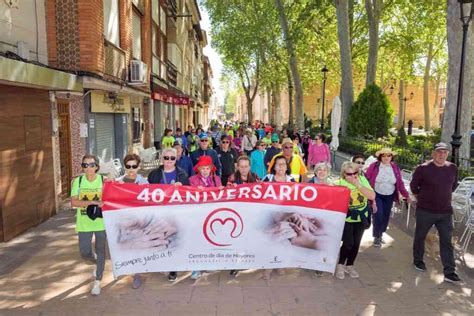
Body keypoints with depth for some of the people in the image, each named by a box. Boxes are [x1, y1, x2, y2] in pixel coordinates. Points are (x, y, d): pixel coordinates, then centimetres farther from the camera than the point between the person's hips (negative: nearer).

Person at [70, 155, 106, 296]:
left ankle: (97, 282, 24)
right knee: (84, 253, 5)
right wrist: (92, 202, -24)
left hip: (101, 222, -1)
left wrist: (104, 203, -25)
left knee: (100, 251, 8)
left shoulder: (104, 180, -7)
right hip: (84, 223, 1)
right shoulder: (78, 181, -4)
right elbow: (73, 202, -12)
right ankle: (97, 263, 41)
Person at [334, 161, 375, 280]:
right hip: (346, 218, -3)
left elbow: (372, 196, -19)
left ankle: (349, 265, 33)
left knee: (356, 243, 12)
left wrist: (358, 184, -25)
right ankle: (340, 265, 18)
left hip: (361, 217, 4)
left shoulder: (362, 179, -9)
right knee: (348, 243, -8)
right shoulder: (340, 184, -17)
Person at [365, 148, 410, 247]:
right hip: (376, 195, -4)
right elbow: (366, 179, -9)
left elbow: (400, 183, 3)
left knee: (386, 216, 11)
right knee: (378, 215, -10)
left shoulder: (395, 168, 1)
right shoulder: (374, 166, -9)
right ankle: (376, 236, 10)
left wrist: (406, 195, 0)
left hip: (389, 196, 4)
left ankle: (381, 234, 34)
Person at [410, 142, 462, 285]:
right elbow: (414, 186, -1)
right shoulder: (423, 168, -14)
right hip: (425, 211, -3)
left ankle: (450, 273, 11)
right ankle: (418, 261, 35)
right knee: (420, 236, 13)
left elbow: (453, 185, 18)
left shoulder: (453, 168, 0)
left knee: (447, 242, 4)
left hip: (445, 212, 3)